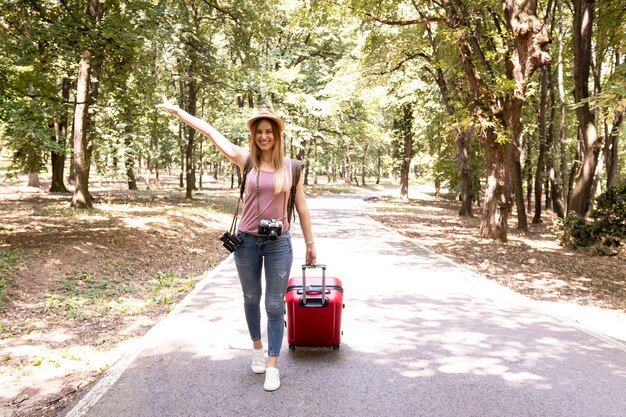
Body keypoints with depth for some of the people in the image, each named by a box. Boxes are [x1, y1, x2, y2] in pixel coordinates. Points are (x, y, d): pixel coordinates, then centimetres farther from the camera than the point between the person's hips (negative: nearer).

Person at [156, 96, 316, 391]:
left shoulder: (290, 166, 0)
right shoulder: (246, 160, -2)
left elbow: (301, 207, 5)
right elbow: (211, 132, 1)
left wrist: (310, 243, 7)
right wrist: (177, 111, 7)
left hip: (279, 243, -1)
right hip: (247, 241, 1)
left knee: (275, 306, 3)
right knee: (251, 299, 16)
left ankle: (273, 366, 15)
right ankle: (257, 349, 39)